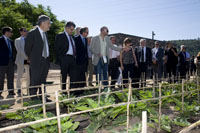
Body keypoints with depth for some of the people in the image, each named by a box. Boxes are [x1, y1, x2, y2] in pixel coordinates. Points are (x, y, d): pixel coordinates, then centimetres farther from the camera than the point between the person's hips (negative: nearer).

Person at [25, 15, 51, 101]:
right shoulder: (32, 33, -10)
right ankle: (33, 99, 9)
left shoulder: (45, 33, 13)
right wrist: (31, 59, 1)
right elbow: (27, 48, -7)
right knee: (34, 81, -1)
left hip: (45, 61, 7)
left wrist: (47, 59, 14)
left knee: (43, 81, 13)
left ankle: (42, 97, 22)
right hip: (36, 62, -7)